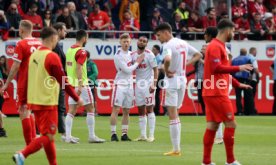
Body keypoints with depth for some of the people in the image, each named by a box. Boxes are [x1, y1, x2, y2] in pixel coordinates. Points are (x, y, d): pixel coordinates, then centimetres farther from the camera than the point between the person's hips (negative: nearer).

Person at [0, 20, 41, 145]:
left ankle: (30, 144, -5)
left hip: (24, 82, -6)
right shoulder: (39, 43, 6)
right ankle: (34, 139, 16)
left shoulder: (21, 44, -11)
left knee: (24, 112, -1)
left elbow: (16, 66, -13)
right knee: (29, 112, 18)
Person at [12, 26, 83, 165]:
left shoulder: (34, 55, 9)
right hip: (47, 103, -8)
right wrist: (77, 98, -5)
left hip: (34, 101, 8)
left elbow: (28, 79, 17)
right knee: (48, 137, -6)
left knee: (47, 136, 14)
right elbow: (63, 81, -14)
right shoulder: (52, 57, -14)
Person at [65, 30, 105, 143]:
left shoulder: (69, 50, 12)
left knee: (71, 111, 5)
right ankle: (91, 136, 4)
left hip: (71, 84, 8)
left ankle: (68, 136, -2)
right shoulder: (81, 52, -13)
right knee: (90, 109, 2)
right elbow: (79, 68, -22)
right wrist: (80, 85, -26)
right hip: (81, 84, -8)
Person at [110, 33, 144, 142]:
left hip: (129, 85, 7)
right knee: (116, 109, -9)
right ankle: (113, 134, -9)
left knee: (126, 111, 8)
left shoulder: (130, 54, 12)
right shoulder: (118, 55, -11)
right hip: (120, 85, -7)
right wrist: (138, 62, -7)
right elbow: (127, 70, -14)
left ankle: (124, 134, 11)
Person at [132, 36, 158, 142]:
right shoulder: (133, 55, 9)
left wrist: (154, 84, -18)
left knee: (149, 109, -8)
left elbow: (155, 69, -9)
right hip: (138, 84, 6)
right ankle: (143, 135, 11)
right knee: (141, 111, 7)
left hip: (148, 84, -6)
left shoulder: (149, 54, -7)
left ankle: (151, 135, -7)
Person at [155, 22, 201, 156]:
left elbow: (167, 59, -35)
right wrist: (186, 64, 11)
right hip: (182, 80, 8)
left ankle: (176, 149, -5)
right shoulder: (183, 43, 11)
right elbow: (198, 55, 22)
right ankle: (177, 148, 15)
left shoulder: (168, 45, -15)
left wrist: (166, 70, -18)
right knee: (175, 115, 16)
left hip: (172, 81, -8)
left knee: (172, 116, -4)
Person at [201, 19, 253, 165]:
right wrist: (238, 68, -24)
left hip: (213, 93, 10)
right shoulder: (215, 46, -13)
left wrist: (238, 84, 26)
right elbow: (217, 68, -24)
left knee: (212, 126, 8)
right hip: (217, 93, -10)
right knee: (230, 124, -5)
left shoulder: (219, 46, 19)